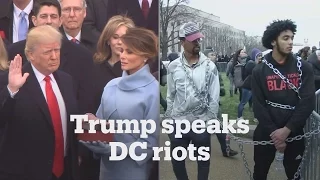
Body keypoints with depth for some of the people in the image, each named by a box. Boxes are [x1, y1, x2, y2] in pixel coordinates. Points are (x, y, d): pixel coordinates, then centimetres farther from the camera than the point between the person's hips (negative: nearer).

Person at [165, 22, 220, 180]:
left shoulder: (210, 66, -6)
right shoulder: (173, 66, -2)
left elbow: (214, 96, -2)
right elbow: (170, 95, 5)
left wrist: (211, 120, -3)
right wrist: (170, 118, 6)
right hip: (178, 123, 2)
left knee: (203, 160, 14)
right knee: (177, 159, 14)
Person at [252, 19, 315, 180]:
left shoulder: (303, 68, -3)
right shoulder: (260, 70, -3)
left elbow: (308, 102, -10)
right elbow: (258, 105, -7)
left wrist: (287, 129, -17)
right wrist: (273, 132, -15)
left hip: (294, 132, 0)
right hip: (266, 132, 0)